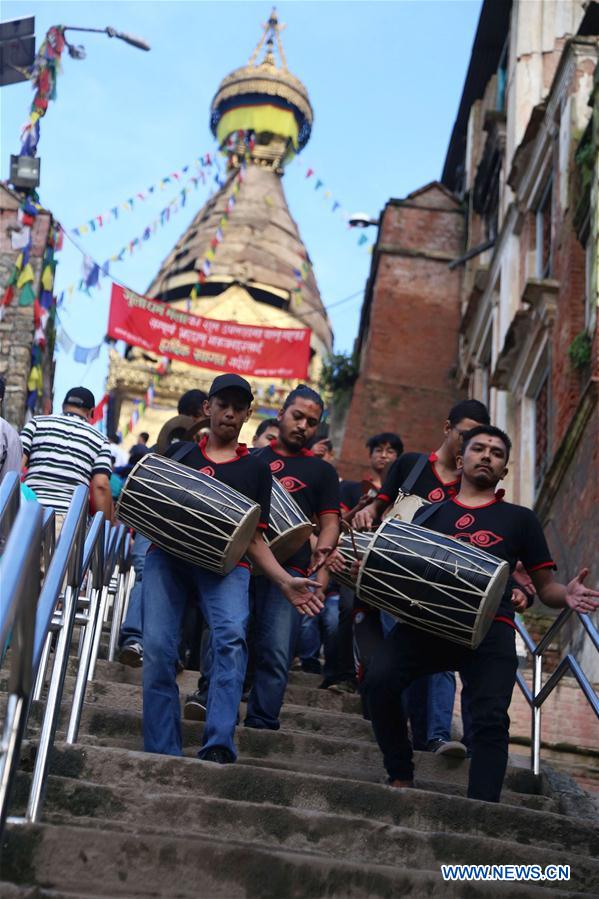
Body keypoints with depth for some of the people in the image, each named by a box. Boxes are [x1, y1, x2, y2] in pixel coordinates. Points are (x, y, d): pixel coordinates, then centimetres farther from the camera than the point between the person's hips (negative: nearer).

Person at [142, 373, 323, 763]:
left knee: (231, 637, -28)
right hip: (168, 555, 1)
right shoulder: (179, 452, 19)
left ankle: (219, 743, -34)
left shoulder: (256, 468, 18)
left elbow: (255, 537, 15)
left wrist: (285, 582, 2)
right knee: (158, 648, -16)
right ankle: (163, 754, -10)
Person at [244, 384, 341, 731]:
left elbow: (330, 521, 11)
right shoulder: (251, 458, 20)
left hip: (289, 567, -1)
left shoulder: (322, 471, 18)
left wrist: (322, 550, -9)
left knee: (276, 652, -9)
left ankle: (262, 723, -4)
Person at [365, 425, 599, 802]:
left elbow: (546, 587, 19)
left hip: (490, 628, -1)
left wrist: (567, 595, -6)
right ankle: (400, 777, -6)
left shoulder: (520, 519, 21)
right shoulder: (429, 513, 24)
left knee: (491, 718, -22)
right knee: (380, 679, -24)